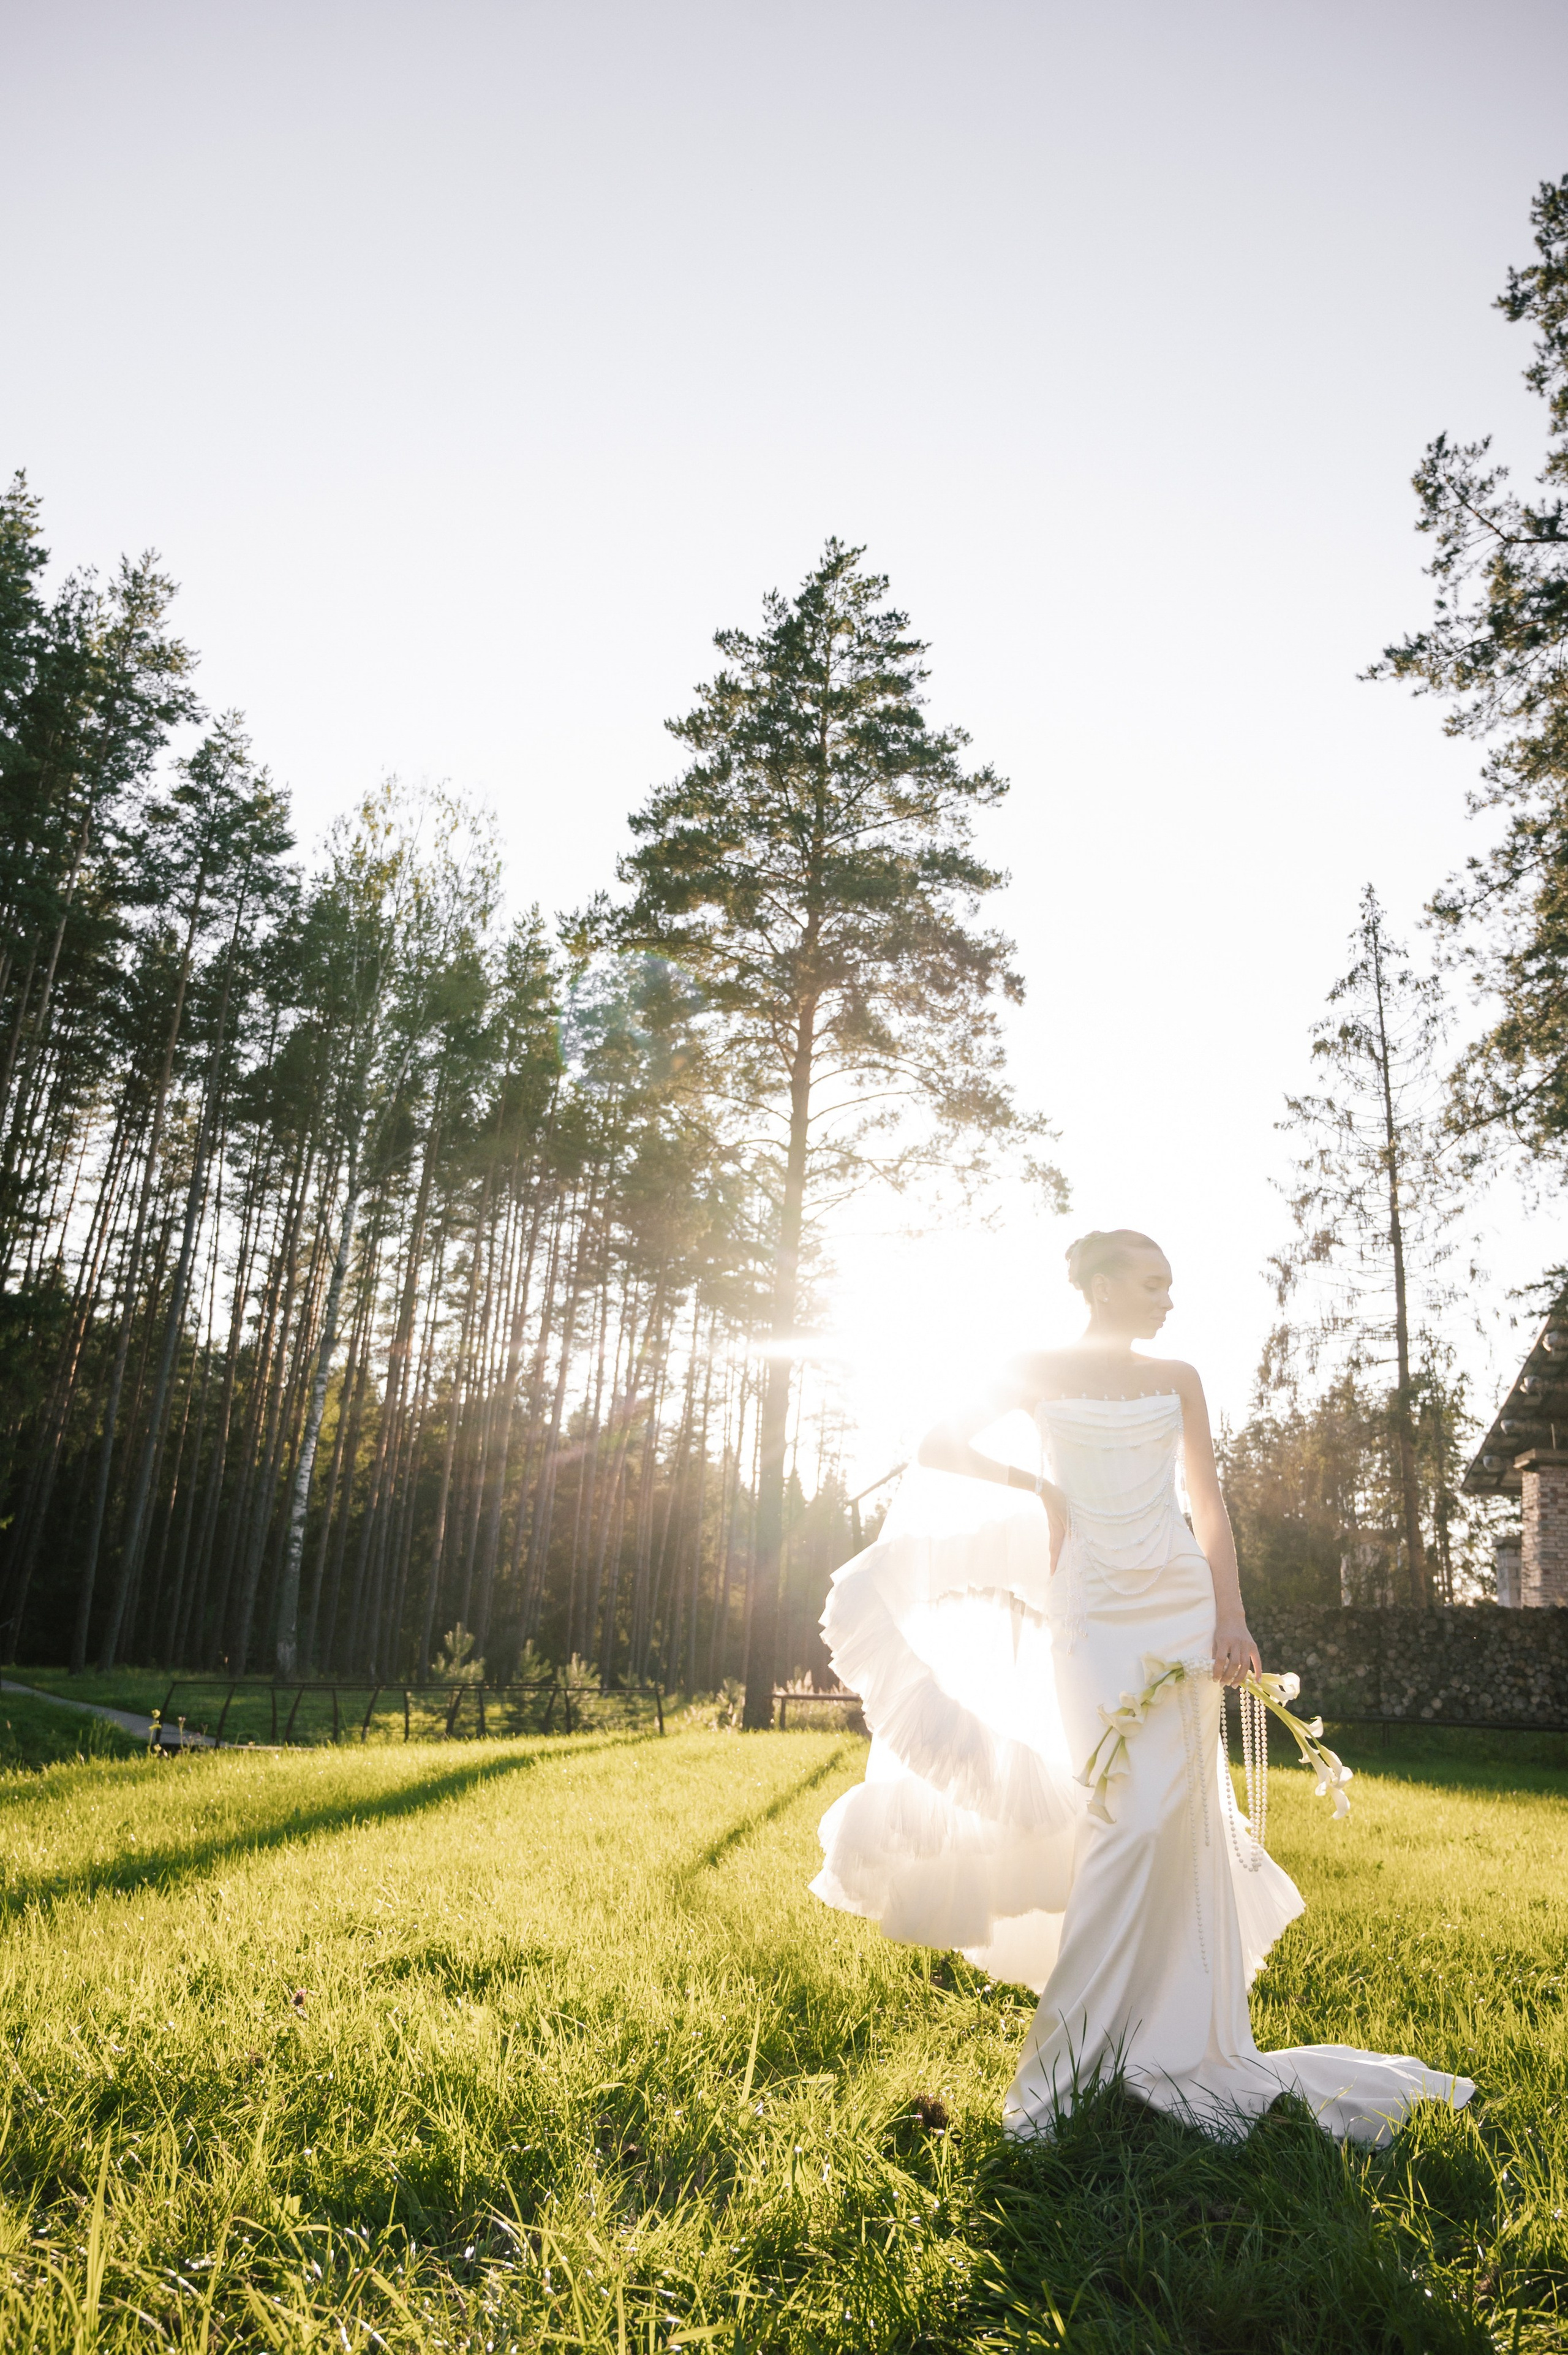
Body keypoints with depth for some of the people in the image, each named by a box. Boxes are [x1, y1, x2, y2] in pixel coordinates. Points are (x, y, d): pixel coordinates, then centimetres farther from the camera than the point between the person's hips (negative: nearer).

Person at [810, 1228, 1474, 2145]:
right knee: (1129, 1817, -8)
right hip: (1092, 1611, -3)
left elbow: (1210, 1504, 10)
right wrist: (1034, 1485, -5)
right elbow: (938, 1449, 4)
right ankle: (1075, 2048, 5)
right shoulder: (1041, 1374, 4)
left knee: (1180, 1819, 0)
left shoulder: (1178, 1379, 11)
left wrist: (1231, 1617, 0)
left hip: (1180, 1604, 3)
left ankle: (1179, 2041, 14)